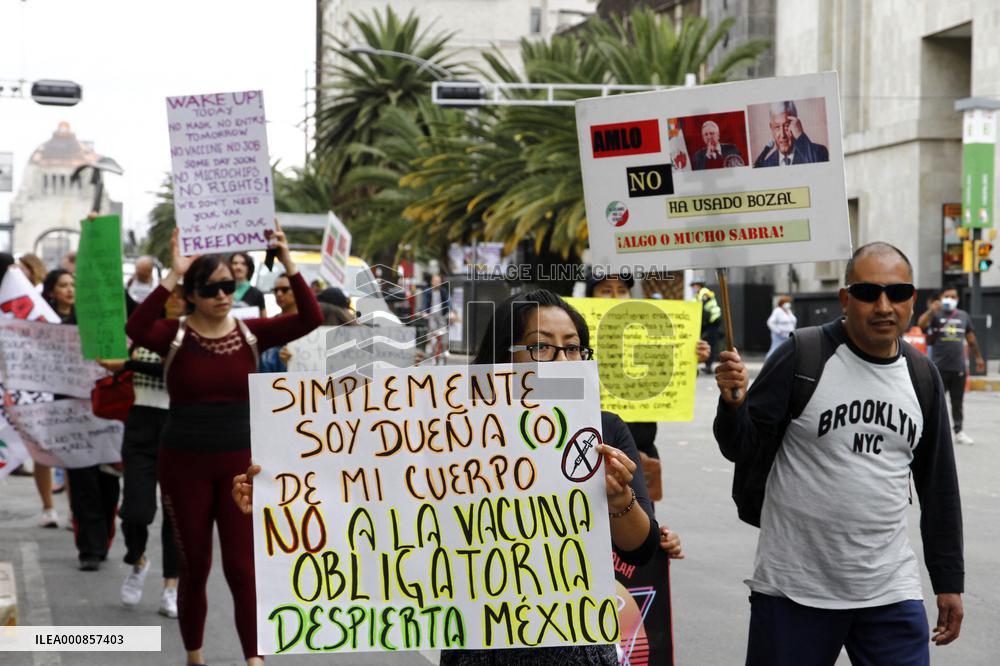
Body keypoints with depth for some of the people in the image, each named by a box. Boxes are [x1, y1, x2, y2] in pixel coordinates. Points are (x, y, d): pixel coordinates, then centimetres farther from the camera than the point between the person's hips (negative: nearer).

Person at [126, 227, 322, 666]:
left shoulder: (250, 333, -1)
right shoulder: (175, 336, -6)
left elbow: (310, 319, -14)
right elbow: (135, 328, -28)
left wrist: (288, 263, -22)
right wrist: (173, 275, -32)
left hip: (240, 464, 1)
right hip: (184, 465, 0)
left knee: (242, 568, -3)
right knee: (195, 569, 11)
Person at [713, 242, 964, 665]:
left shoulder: (922, 376, 7)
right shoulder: (804, 357, -7)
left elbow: (939, 486, 14)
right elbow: (742, 447, -5)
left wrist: (949, 582, 15)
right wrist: (732, 404, -26)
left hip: (890, 593, 3)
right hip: (794, 589, -3)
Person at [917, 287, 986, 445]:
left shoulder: (963, 316, 10)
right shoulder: (935, 315, -1)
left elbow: (971, 338, 19)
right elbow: (921, 324, -21)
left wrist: (978, 357, 23)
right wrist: (931, 310, -36)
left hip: (958, 367, 3)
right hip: (939, 367, -3)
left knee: (958, 402, 9)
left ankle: (959, 432, 16)